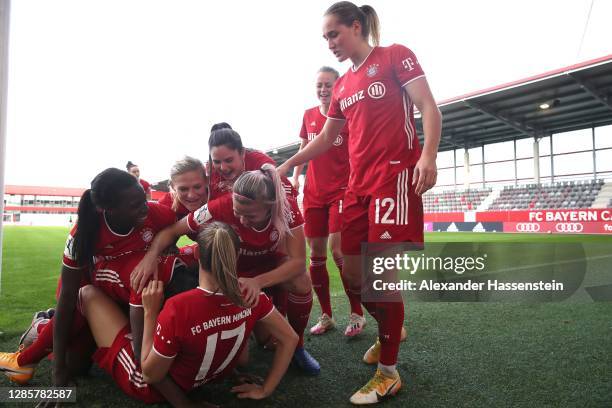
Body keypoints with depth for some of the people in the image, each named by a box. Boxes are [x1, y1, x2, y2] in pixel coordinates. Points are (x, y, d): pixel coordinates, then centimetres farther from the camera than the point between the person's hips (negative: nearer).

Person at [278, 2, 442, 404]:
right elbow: (326, 138, 24)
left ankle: (389, 373, 5)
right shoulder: (343, 85, 20)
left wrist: (428, 155, -21)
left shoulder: (395, 56, 3)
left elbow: (429, 107, -5)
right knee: (353, 269, 6)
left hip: (395, 175, -7)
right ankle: (390, 329, 33)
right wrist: (287, 165, 20)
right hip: (358, 182, 7)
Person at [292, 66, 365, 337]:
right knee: (316, 254, 4)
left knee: (338, 249, -15)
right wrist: (295, 177, 11)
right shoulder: (308, 116, 10)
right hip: (313, 193, 5)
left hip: (342, 190, -5)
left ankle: (357, 314, 2)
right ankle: (326, 315, 18)